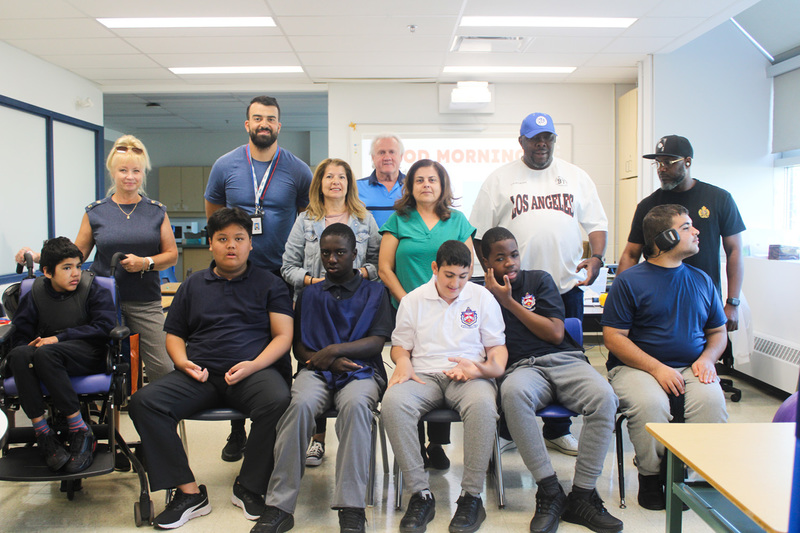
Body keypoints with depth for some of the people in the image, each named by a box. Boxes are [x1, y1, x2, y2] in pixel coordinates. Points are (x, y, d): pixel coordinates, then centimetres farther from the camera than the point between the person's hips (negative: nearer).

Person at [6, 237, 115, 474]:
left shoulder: (93, 290, 3)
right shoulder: (35, 294, 10)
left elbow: (103, 326, -8)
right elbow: (20, 334, 10)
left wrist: (59, 338, -13)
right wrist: (32, 345, -14)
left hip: (87, 356, -3)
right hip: (48, 354, 4)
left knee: (45, 354, -35)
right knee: (18, 355, -30)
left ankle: (80, 432, -28)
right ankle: (43, 435, -25)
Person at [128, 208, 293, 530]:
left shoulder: (270, 284, 12)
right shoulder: (193, 285, 22)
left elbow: (283, 336, 4)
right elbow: (174, 334, 22)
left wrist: (253, 365, -13)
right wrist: (183, 362, -1)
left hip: (256, 370, -3)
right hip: (200, 374, 3)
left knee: (277, 401, -35)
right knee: (143, 402, -21)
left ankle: (249, 488, -13)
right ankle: (189, 492, -15)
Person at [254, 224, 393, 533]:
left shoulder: (374, 292, 14)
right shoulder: (310, 295, 20)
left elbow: (377, 342, 2)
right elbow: (298, 346, 14)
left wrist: (335, 350, -10)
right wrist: (328, 360, -6)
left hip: (360, 370, -1)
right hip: (316, 369, 2)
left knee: (355, 404, -37)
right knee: (300, 403, -33)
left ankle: (351, 508, -35)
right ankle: (279, 506, -30)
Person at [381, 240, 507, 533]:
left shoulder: (482, 297, 11)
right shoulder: (413, 300, 13)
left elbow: (497, 346, 13)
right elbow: (399, 345, 18)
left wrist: (493, 366, -9)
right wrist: (402, 361, -6)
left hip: (468, 376, -1)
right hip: (424, 375, 1)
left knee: (482, 405, -38)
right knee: (392, 402, -33)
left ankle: (471, 496, -23)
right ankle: (420, 494, -23)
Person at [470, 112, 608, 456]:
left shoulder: (576, 177, 12)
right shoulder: (499, 179, 5)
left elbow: (597, 223, 12)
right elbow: (480, 234, 3)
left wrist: (596, 257, -5)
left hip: (566, 285, 3)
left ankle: (558, 430, 22)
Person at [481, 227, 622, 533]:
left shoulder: (539, 280, 15)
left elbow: (555, 333, 4)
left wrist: (509, 302, 1)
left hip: (565, 359, 2)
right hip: (523, 367, -1)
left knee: (604, 397, -31)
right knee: (512, 392, -39)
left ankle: (582, 495, -20)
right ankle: (550, 492, -28)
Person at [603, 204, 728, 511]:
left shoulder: (701, 280, 15)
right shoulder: (630, 281, -1)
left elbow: (718, 331, 23)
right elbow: (613, 336, -7)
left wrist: (707, 358, -1)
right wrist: (657, 368, -17)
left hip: (690, 369, 4)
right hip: (637, 367, -3)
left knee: (711, 399, -28)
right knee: (649, 404, -34)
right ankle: (651, 476, -7)